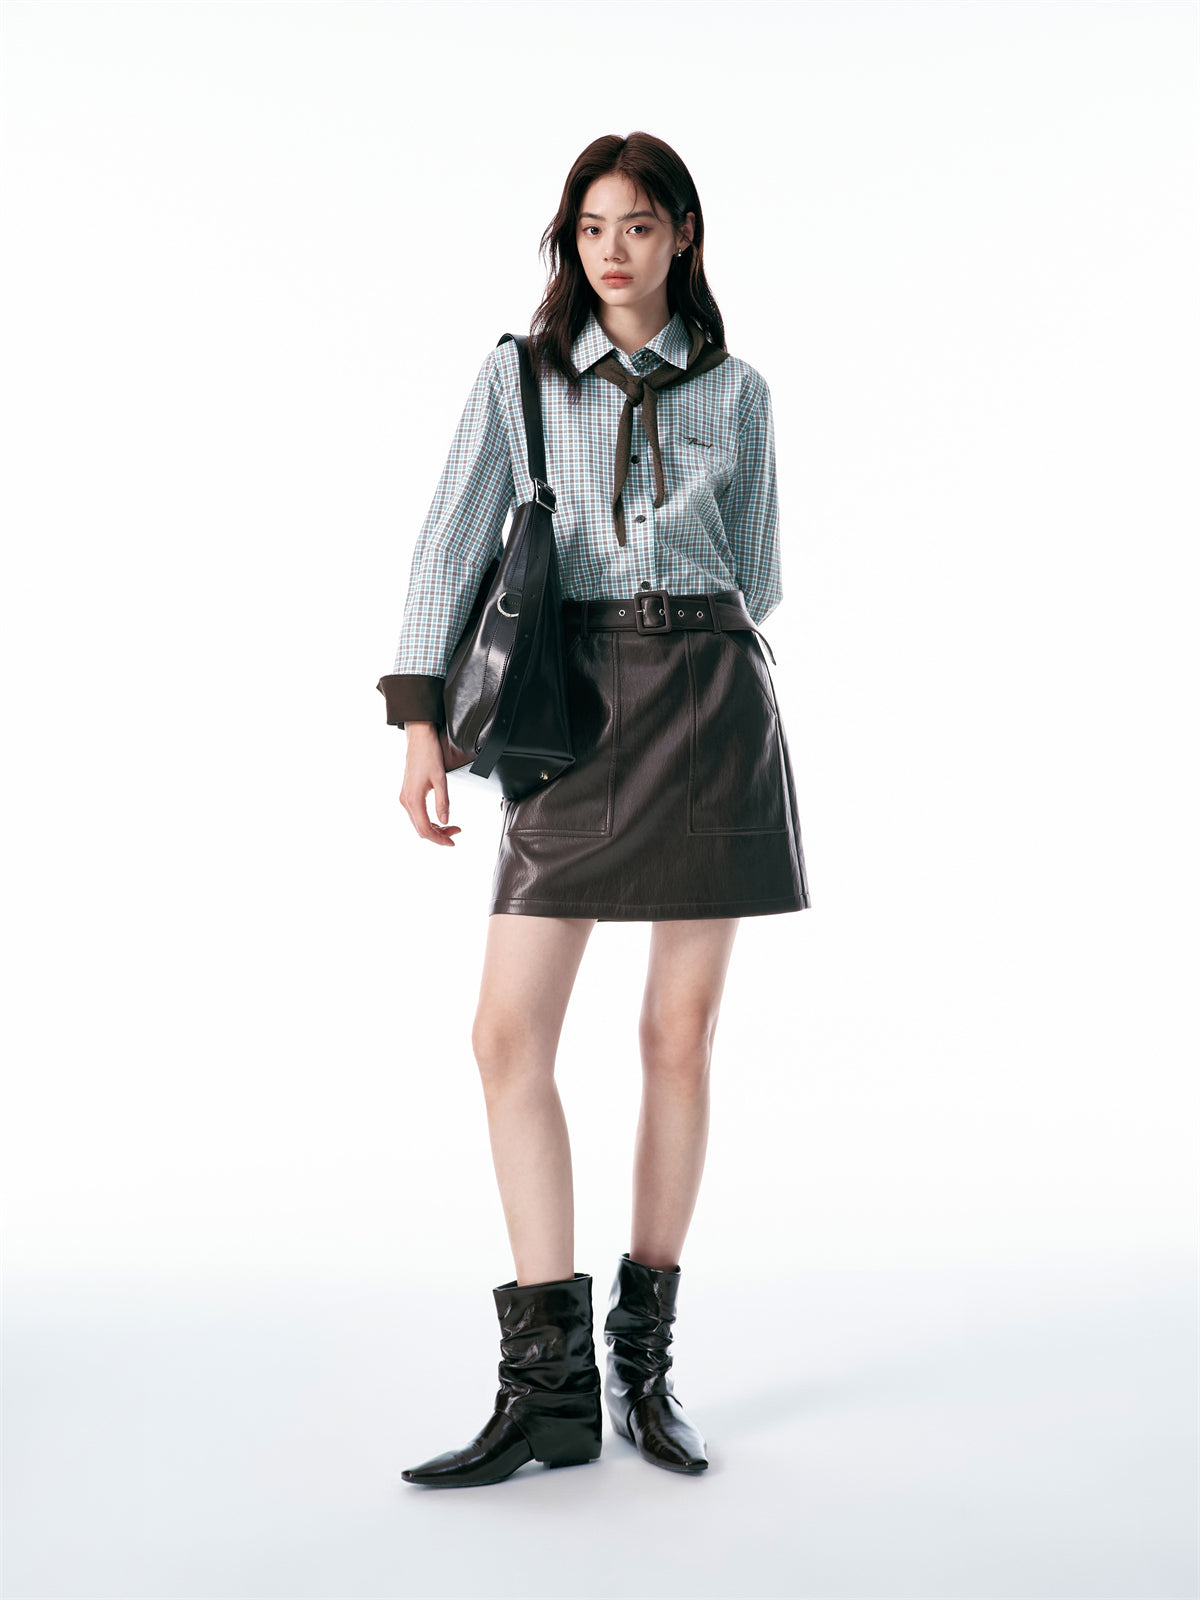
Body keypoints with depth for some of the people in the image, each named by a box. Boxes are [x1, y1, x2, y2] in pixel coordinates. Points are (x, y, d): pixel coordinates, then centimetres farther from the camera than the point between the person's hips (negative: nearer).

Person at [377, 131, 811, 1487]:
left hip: (712, 702, 0)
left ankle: (643, 1363, 16)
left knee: (680, 1034, 2)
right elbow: (452, 542, -1)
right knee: (508, 1035, -8)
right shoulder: (519, 376, 8)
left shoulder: (736, 393, 10)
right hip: (574, 713, 0)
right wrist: (420, 720, -10)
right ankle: (549, 1387, 1)